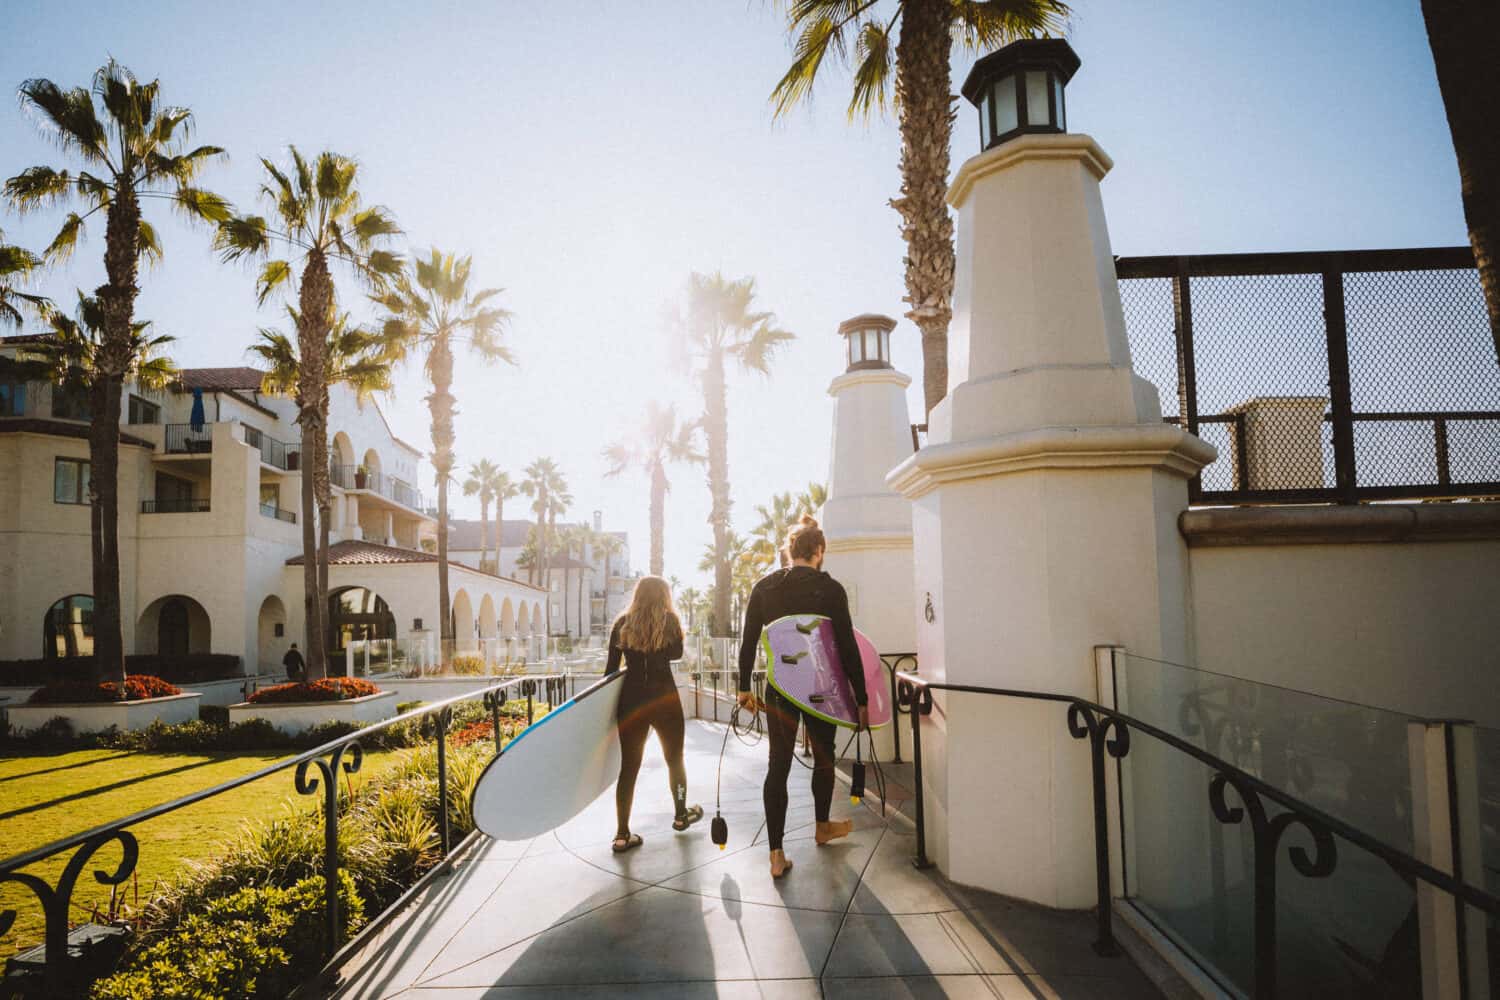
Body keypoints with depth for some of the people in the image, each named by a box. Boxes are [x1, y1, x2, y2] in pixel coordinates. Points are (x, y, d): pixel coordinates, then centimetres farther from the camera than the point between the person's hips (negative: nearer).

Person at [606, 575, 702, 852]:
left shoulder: (622, 623, 2)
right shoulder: (669, 620, -5)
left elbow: (611, 667, 3)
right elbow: (677, 652, 7)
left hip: (631, 699, 2)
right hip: (664, 697, -2)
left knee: (629, 766, 5)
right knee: (674, 758, 18)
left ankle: (622, 834, 4)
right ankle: (680, 815, 34)